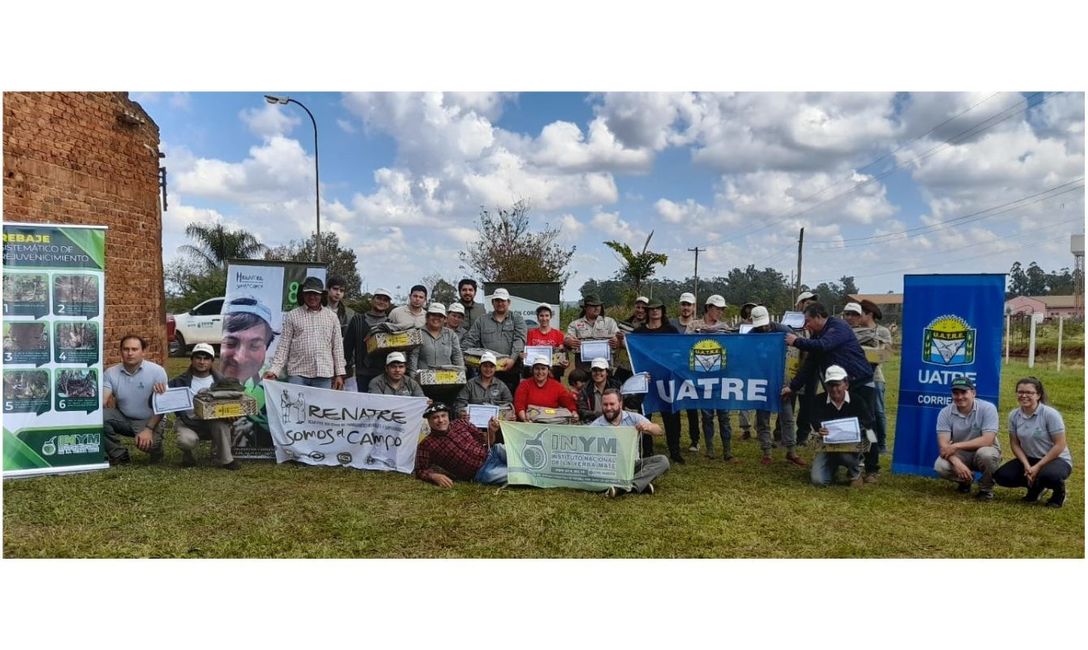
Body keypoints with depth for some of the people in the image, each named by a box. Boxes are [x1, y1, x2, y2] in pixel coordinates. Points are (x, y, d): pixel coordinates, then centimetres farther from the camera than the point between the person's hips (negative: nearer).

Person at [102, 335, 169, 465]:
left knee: (147, 443, -33)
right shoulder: (111, 372, -3)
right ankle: (119, 455, -4)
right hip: (123, 418, 4)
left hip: (149, 420, -4)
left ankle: (155, 449, 8)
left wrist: (149, 429, -24)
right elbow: (102, 400, -11)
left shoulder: (157, 371, -12)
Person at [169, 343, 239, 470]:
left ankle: (225, 459, -17)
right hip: (187, 423, -1)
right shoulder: (180, 382, -1)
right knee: (187, 440, -34)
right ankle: (188, 454, 7)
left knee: (222, 421, -34)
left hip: (213, 423, 1)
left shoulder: (220, 381, 1)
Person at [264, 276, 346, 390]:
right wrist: (274, 370, -5)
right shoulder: (292, 315, 6)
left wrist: (339, 374, 5)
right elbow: (284, 345, 4)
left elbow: (337, 347, 10)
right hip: (297, 373, -1)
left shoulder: (332, 317, 10)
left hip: (324, 374, 1)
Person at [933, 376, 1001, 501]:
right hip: (959, 455, 2)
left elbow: (988, 440, -26)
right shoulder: (945, 413, -12)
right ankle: (966, 479, 10)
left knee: (985, 453, -37)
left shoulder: (988, 408, -18)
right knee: (940, 467, -27)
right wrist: (957, 463, -36)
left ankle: (986, 489, -6)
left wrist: (956, 446, -30)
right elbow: (943, 445, -18)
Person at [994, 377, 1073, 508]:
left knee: (1048, 475, -39)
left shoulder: (1050, 414, -19)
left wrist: (1037, 467, -20)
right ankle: (1036, 486, 14)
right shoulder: (1014, 415, -5)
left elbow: (1059, 445, -18)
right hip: (1029, 459, 5)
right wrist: (1026, 465, -16)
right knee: (1001, 476, -16)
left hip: (1056, 459, -5)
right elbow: (1015, 444, 0)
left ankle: (1059, 491, 1)